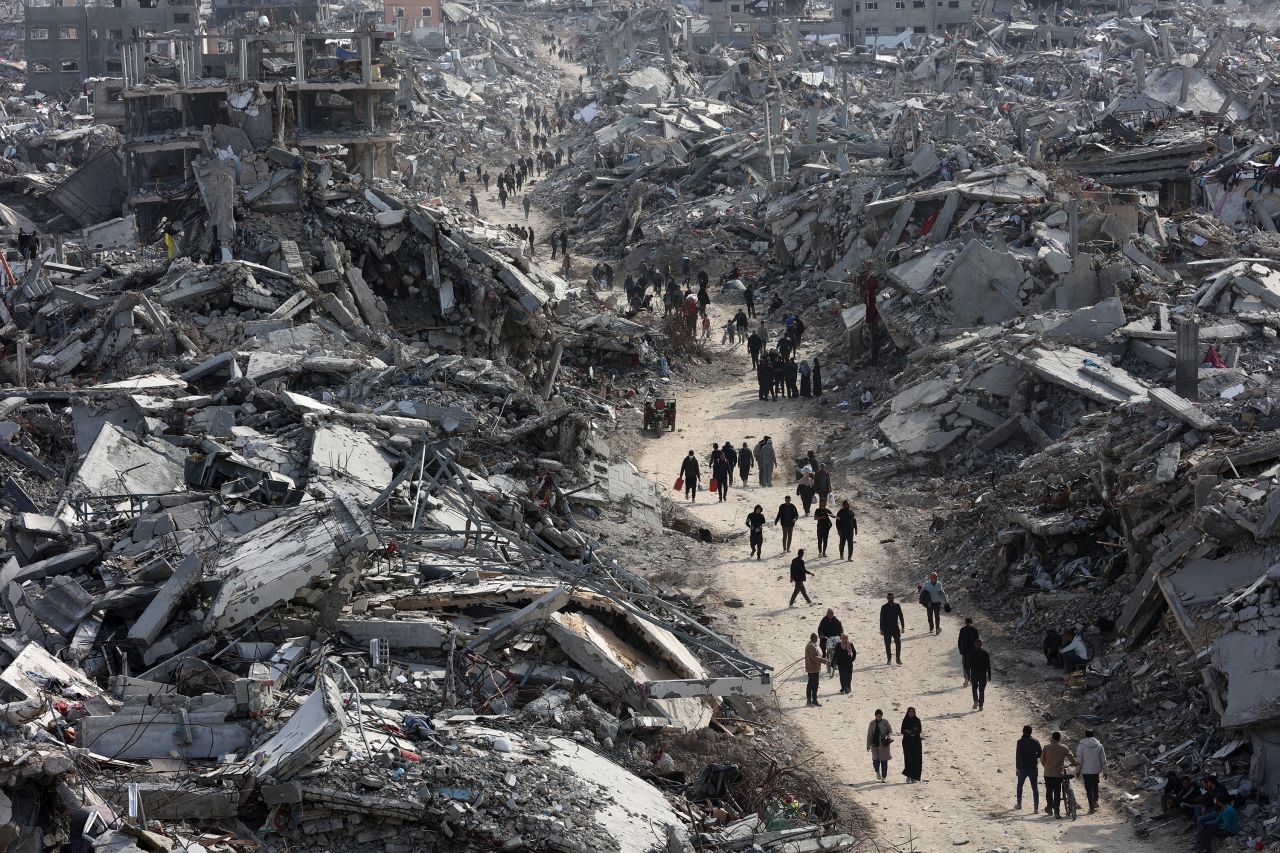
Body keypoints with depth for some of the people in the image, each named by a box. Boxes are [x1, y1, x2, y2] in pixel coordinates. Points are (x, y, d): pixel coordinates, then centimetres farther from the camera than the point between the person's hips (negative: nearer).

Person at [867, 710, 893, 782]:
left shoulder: (885, 722, 2)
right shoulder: (872, 723, 7)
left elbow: (890, 731, 6)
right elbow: (869, 735, 9)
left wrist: (889, 737, -16)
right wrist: (868, 745, 7)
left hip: (883, 744, -1)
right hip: (875, 744, 1)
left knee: (884, 760, -1)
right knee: (876, 760, -8)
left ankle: (884, 777, 7)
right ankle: (877, 772, 23)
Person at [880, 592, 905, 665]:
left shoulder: (897, 606, 4)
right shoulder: (884, 607, -2)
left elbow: (901, 617, 10)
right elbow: (882, 619, -1)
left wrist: (903, 627, 5)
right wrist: (882, 629, -5)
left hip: (896, 628, 1)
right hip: (887, 629, -1)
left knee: (898, 643, -7)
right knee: (887, 644, 3)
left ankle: (898, 658, 0)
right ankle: (889, 659, 12)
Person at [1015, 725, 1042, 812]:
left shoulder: (1020, 742, -9)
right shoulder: (1035, 742, -2)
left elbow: (1018, 755, -13)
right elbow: (1041, 754, 1)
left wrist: (1017, 768, -9)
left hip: (1023, 768, -1)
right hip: (1033, 768, 1)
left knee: (1020, 785, 20)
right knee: (1035, 787, 3)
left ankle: (1019, 804, 23)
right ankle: (1036, 807, -4)